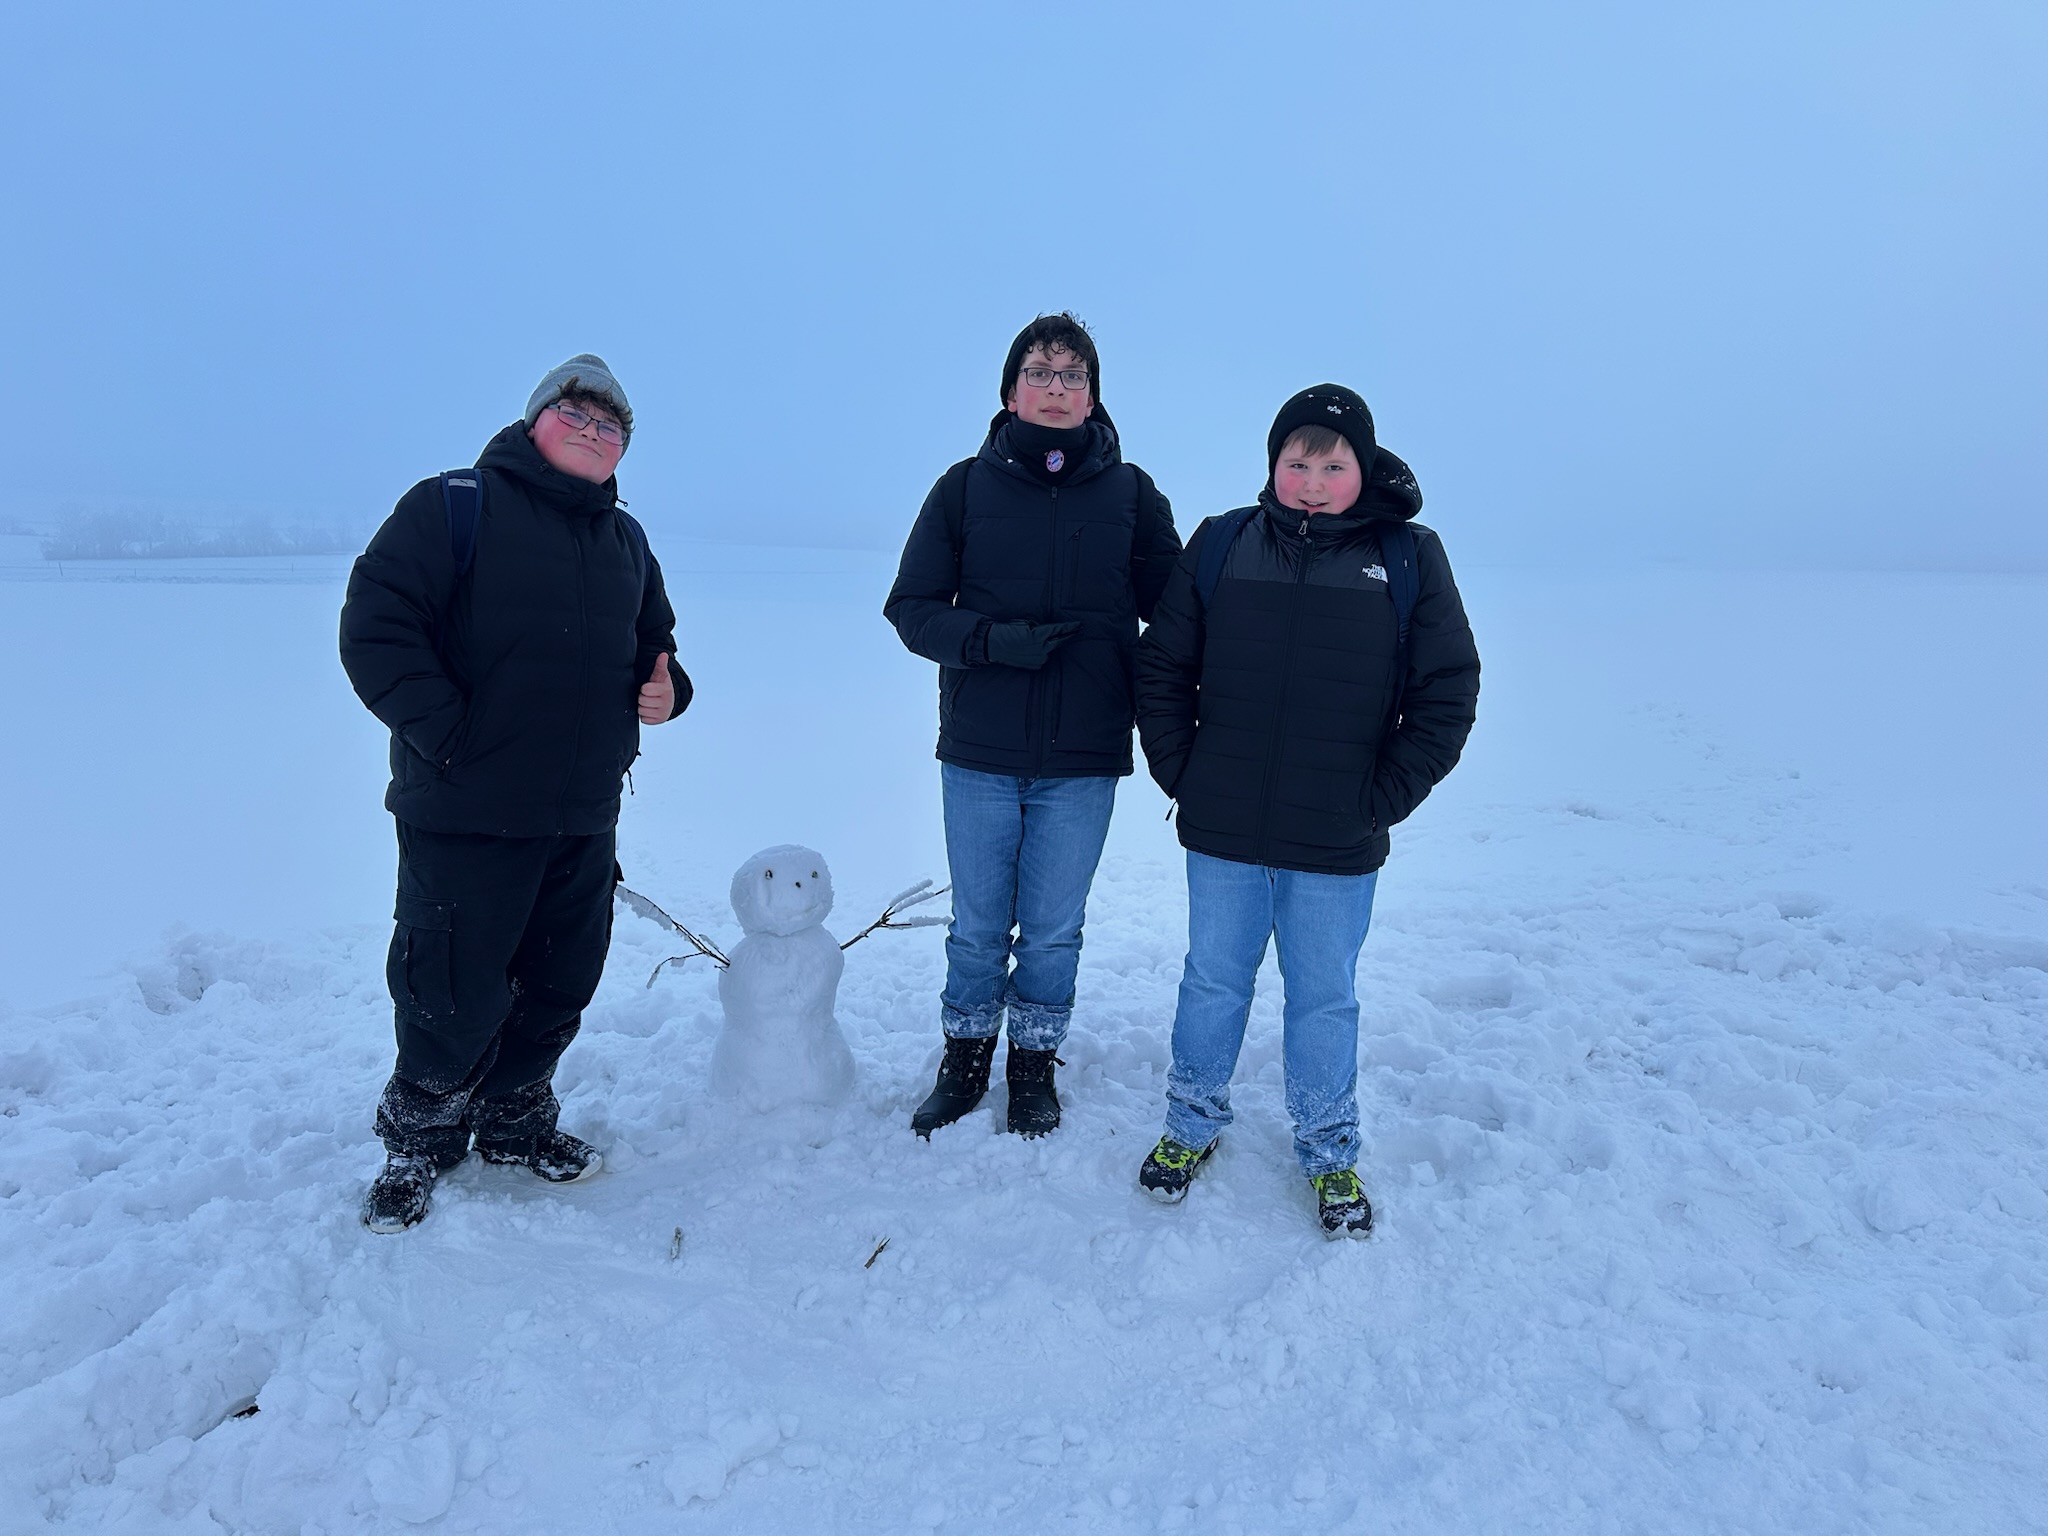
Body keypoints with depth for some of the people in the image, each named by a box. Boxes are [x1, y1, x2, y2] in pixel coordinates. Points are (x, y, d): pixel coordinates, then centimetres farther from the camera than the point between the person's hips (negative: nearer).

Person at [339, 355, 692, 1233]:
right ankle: (418, 1142, 28)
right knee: (454, 995, 2)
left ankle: (513, 1123, 38)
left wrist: (665, 689, 3)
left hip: (584, 821, 6)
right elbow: (374, 626, -12)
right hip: (464, 819, -6)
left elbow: (652, 643, 25)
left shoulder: (625, 541, 15)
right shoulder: (453, 508, -5)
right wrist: (447, 734, -17)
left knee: (560, 985, 15)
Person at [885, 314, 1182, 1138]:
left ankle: (1035, 1065, 31)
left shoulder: (1130, 492, 3)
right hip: (979, 756, 0)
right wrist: (993, 640, -16)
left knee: (1053, 932, 10)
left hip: (1082, 760, 0)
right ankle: (965, 1061, 33)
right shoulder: (966, 487, 2)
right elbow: (912, 606, 1)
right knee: (978, 927, 13)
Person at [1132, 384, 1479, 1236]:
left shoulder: (1409, 558, -2)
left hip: (1337, 847, -1)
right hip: (1222, 834, 1)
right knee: (1213, 981, 15)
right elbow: (1162, 666, 6)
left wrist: (1382, 798, -5)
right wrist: (1180, 772, -1)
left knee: (1325, 998, 12)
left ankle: (1329, 1151, 32)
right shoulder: (1221, 546, 0)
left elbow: (1448, 692, 0)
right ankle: (1192, 1125, 35)